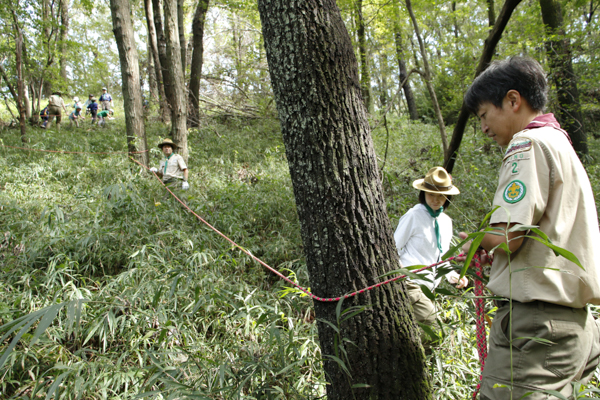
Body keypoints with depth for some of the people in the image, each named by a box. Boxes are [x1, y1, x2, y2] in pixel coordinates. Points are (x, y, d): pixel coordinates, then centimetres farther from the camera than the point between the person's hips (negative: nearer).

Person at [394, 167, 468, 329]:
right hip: (410, 282, -7)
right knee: (427, 321, -23)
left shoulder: (446, 221, 16)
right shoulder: (413, 215, -3)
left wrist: (452, 276, 6)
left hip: (429, 285, 7)